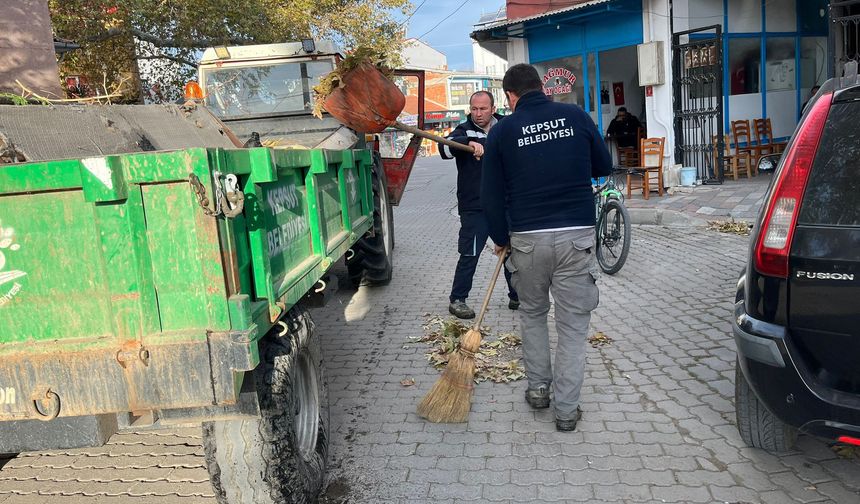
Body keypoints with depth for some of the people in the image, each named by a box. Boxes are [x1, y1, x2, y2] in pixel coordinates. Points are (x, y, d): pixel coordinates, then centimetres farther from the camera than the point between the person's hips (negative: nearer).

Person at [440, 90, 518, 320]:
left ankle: (517, 296, 27)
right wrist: (469, 142, -41)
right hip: (474, 207, -4)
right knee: (469, 255, -2)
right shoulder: (464, 130, -3)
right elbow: (445, 148, -24)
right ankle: (457, 300, 12)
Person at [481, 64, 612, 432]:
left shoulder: (502, 131, 1)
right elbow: (604, 166, 13)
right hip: (577, 235, 0)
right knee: (573, 324, 8)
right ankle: (566, 410, 12)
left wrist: (500, 238, 15)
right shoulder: (576, 116, 3)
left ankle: (538, 388, 29)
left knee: (532, 313, 22)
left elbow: (491, 195, 2)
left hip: (527, 238, 0)